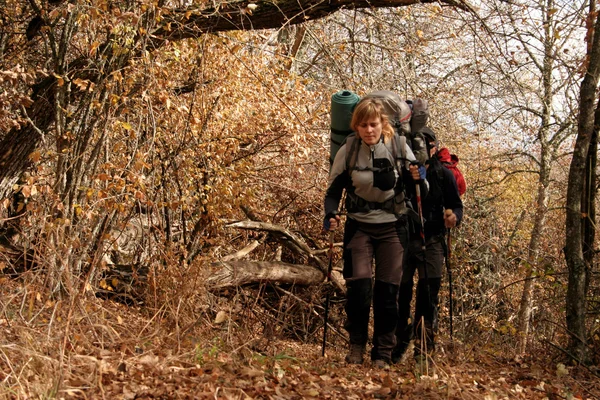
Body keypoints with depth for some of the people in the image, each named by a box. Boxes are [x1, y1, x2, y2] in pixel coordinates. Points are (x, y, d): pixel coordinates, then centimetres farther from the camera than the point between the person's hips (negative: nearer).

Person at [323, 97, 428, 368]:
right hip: (359, 227, 0)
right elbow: (334, 190, 3)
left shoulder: (398, 146, -6)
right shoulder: (347, 151, -7)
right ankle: (357, 345, 9)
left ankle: (382, 354, 12)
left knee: (387, 291, 0)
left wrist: (415, 179, -20)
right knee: (359, 286, -12)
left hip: (392, 227, 0)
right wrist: (330, 215, -16)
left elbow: (416, 187, 3)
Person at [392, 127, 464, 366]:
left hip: (431, 241, -1)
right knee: (400, 294, 0)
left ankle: (424, 351, -1)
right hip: (402, 240, 1)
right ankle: (397, 348, 15)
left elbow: (456, 205, 6)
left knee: (428, 297, -6)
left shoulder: (443, 175, 5)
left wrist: (454, 216, -17)